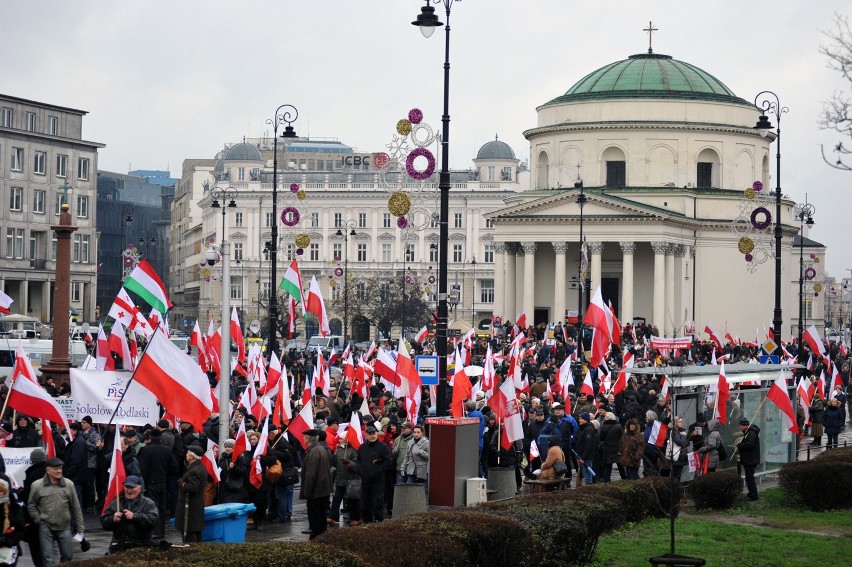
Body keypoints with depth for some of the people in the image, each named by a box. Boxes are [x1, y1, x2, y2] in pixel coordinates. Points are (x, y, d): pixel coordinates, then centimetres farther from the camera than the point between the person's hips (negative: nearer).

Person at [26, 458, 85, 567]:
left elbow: (76, 507, 5)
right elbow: (31, 506, 5)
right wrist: (39, 520, -5)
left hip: (64, 527, 2)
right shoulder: (37, 486, -5)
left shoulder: (68, 484, 1)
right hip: (46, 528, -2)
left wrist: (80, 527, 6)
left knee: (68, 556, 10)